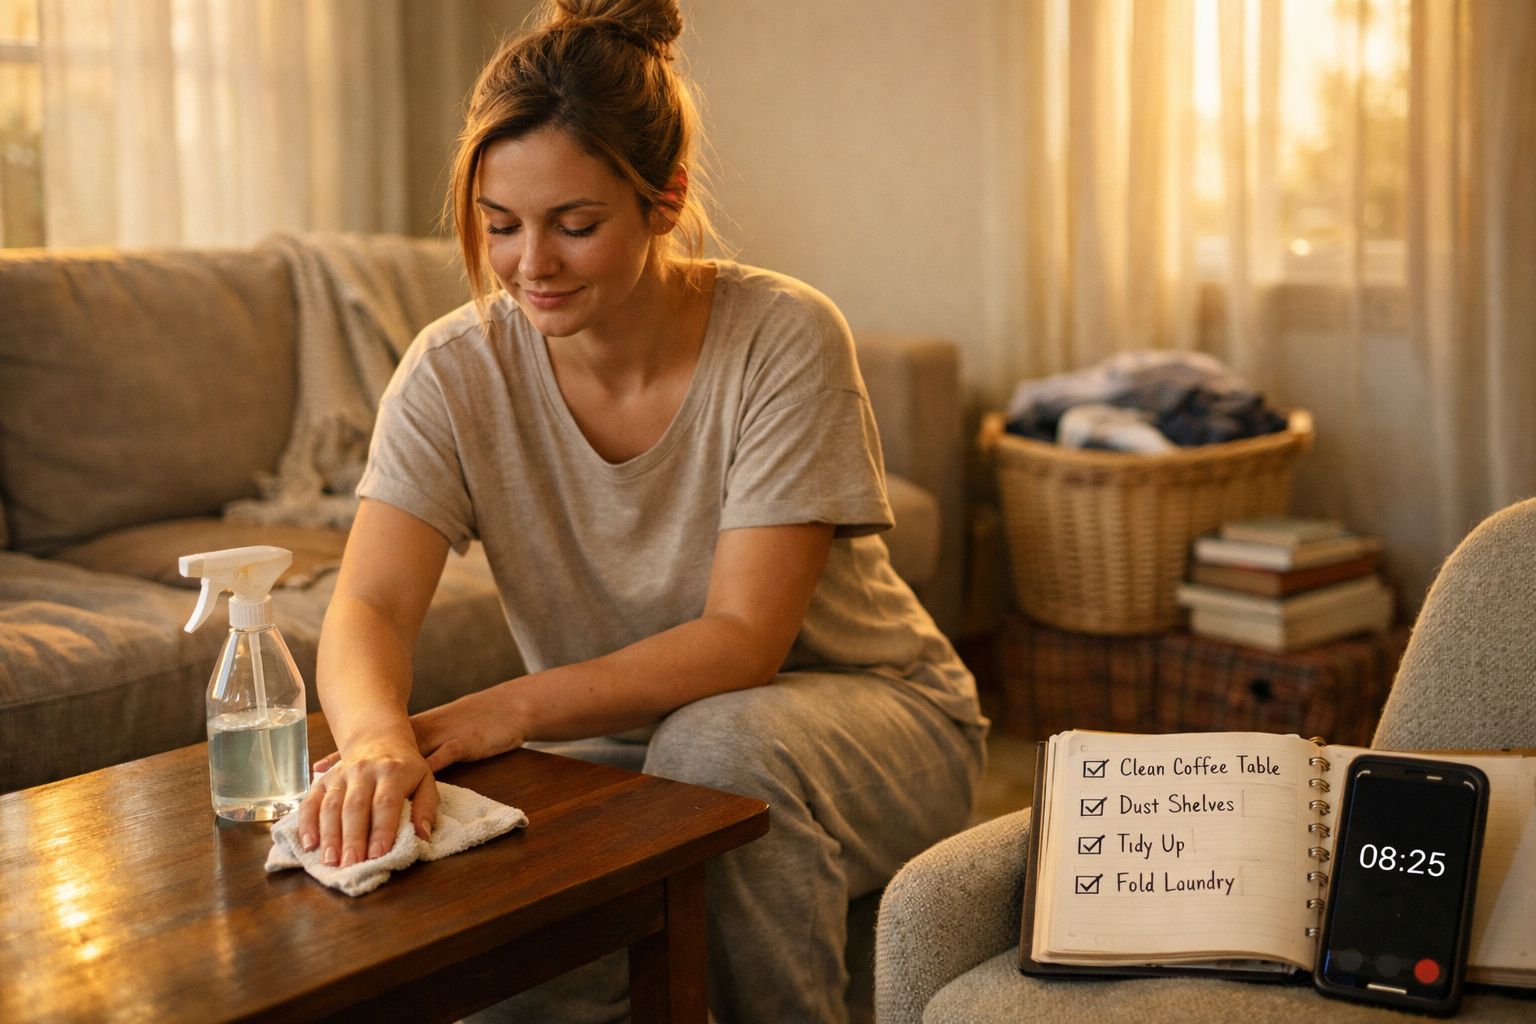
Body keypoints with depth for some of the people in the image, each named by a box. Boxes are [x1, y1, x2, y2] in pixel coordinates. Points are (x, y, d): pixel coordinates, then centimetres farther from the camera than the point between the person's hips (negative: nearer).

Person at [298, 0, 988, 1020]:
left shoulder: (784, 340, -20)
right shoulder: (456, 374, -11)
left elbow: (743, 640, -24)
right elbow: (370, 603, -21)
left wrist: (512, 708, -36)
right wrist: (377, 734, -45)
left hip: (863, 718, -1)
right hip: (630, 747, 2)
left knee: (715, 740, -35)